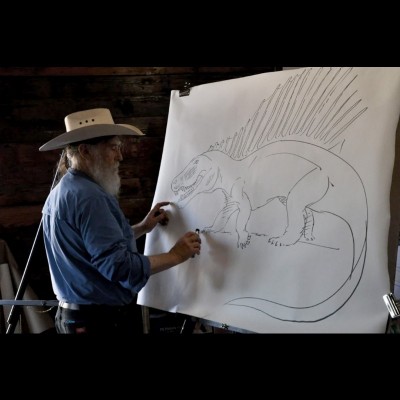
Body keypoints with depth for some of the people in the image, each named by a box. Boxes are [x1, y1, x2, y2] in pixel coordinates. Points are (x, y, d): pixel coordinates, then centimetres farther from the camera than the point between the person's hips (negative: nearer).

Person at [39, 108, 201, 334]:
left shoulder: (60, 192, 10)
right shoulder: (88, 196, -23)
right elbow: (119, 266, -27)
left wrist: (143, 228, 15)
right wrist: (175, 256, -17)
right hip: (102, 320, -10)